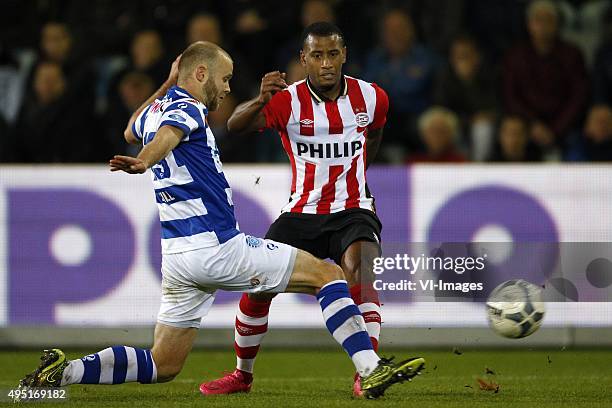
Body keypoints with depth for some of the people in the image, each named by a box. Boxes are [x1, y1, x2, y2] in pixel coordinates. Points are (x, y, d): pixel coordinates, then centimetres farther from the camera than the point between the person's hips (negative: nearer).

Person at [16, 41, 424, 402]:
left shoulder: (156, 110, 17)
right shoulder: (186, 109, -9)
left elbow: (131, 132, 41)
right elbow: (166, 136, -33)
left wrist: (167, 85, 41)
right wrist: (143, 162, -53)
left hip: (177, 255, 9)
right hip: (218, 247, -9)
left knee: (162, 366, 12)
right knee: (327, 274, 0)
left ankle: (64, 371, -4)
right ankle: (371, 369, -11)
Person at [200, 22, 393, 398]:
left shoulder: (372, 98, -4)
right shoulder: (288, 101, -12)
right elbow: (235, 126, -28)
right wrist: (259, 101, -48)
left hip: (353, 211, -1)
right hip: (302, 213, 1)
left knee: (358, 272, -29)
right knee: (257, 289, -2)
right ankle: (242, 375, 22)